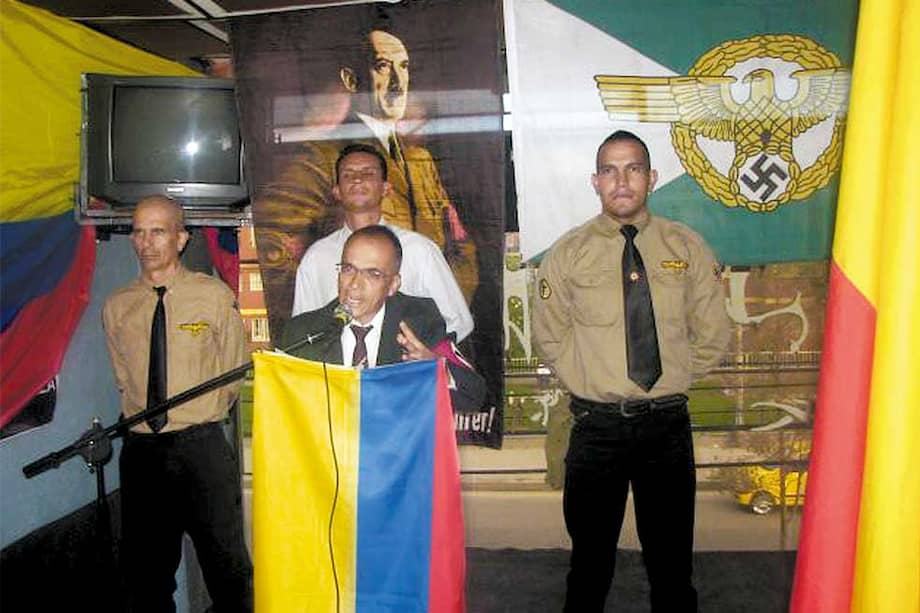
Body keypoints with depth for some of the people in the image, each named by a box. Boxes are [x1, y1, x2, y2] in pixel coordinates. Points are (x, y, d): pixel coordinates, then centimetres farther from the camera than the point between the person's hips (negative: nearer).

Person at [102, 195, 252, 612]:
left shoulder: (215, 297, -6)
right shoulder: (117, 307, 4)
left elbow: (232, 375, 3)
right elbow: (125, 380, 13)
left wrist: (199, 418, 3)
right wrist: (143, 419, 4)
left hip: (201, 445, -3)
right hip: (141, 448, 3)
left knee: (227, 564, 4)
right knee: (145, 567, 15)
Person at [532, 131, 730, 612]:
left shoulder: (688, 247, 2)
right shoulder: (568, 253, 0)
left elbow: (712, 334, 8)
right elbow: (550, 336, 7)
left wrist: (673, 381, 3)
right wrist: (590, 384, 1)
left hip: (668, 422, 1)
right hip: (597, 423, -1)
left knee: (671, 555, 13)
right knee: (591, 554, 13)